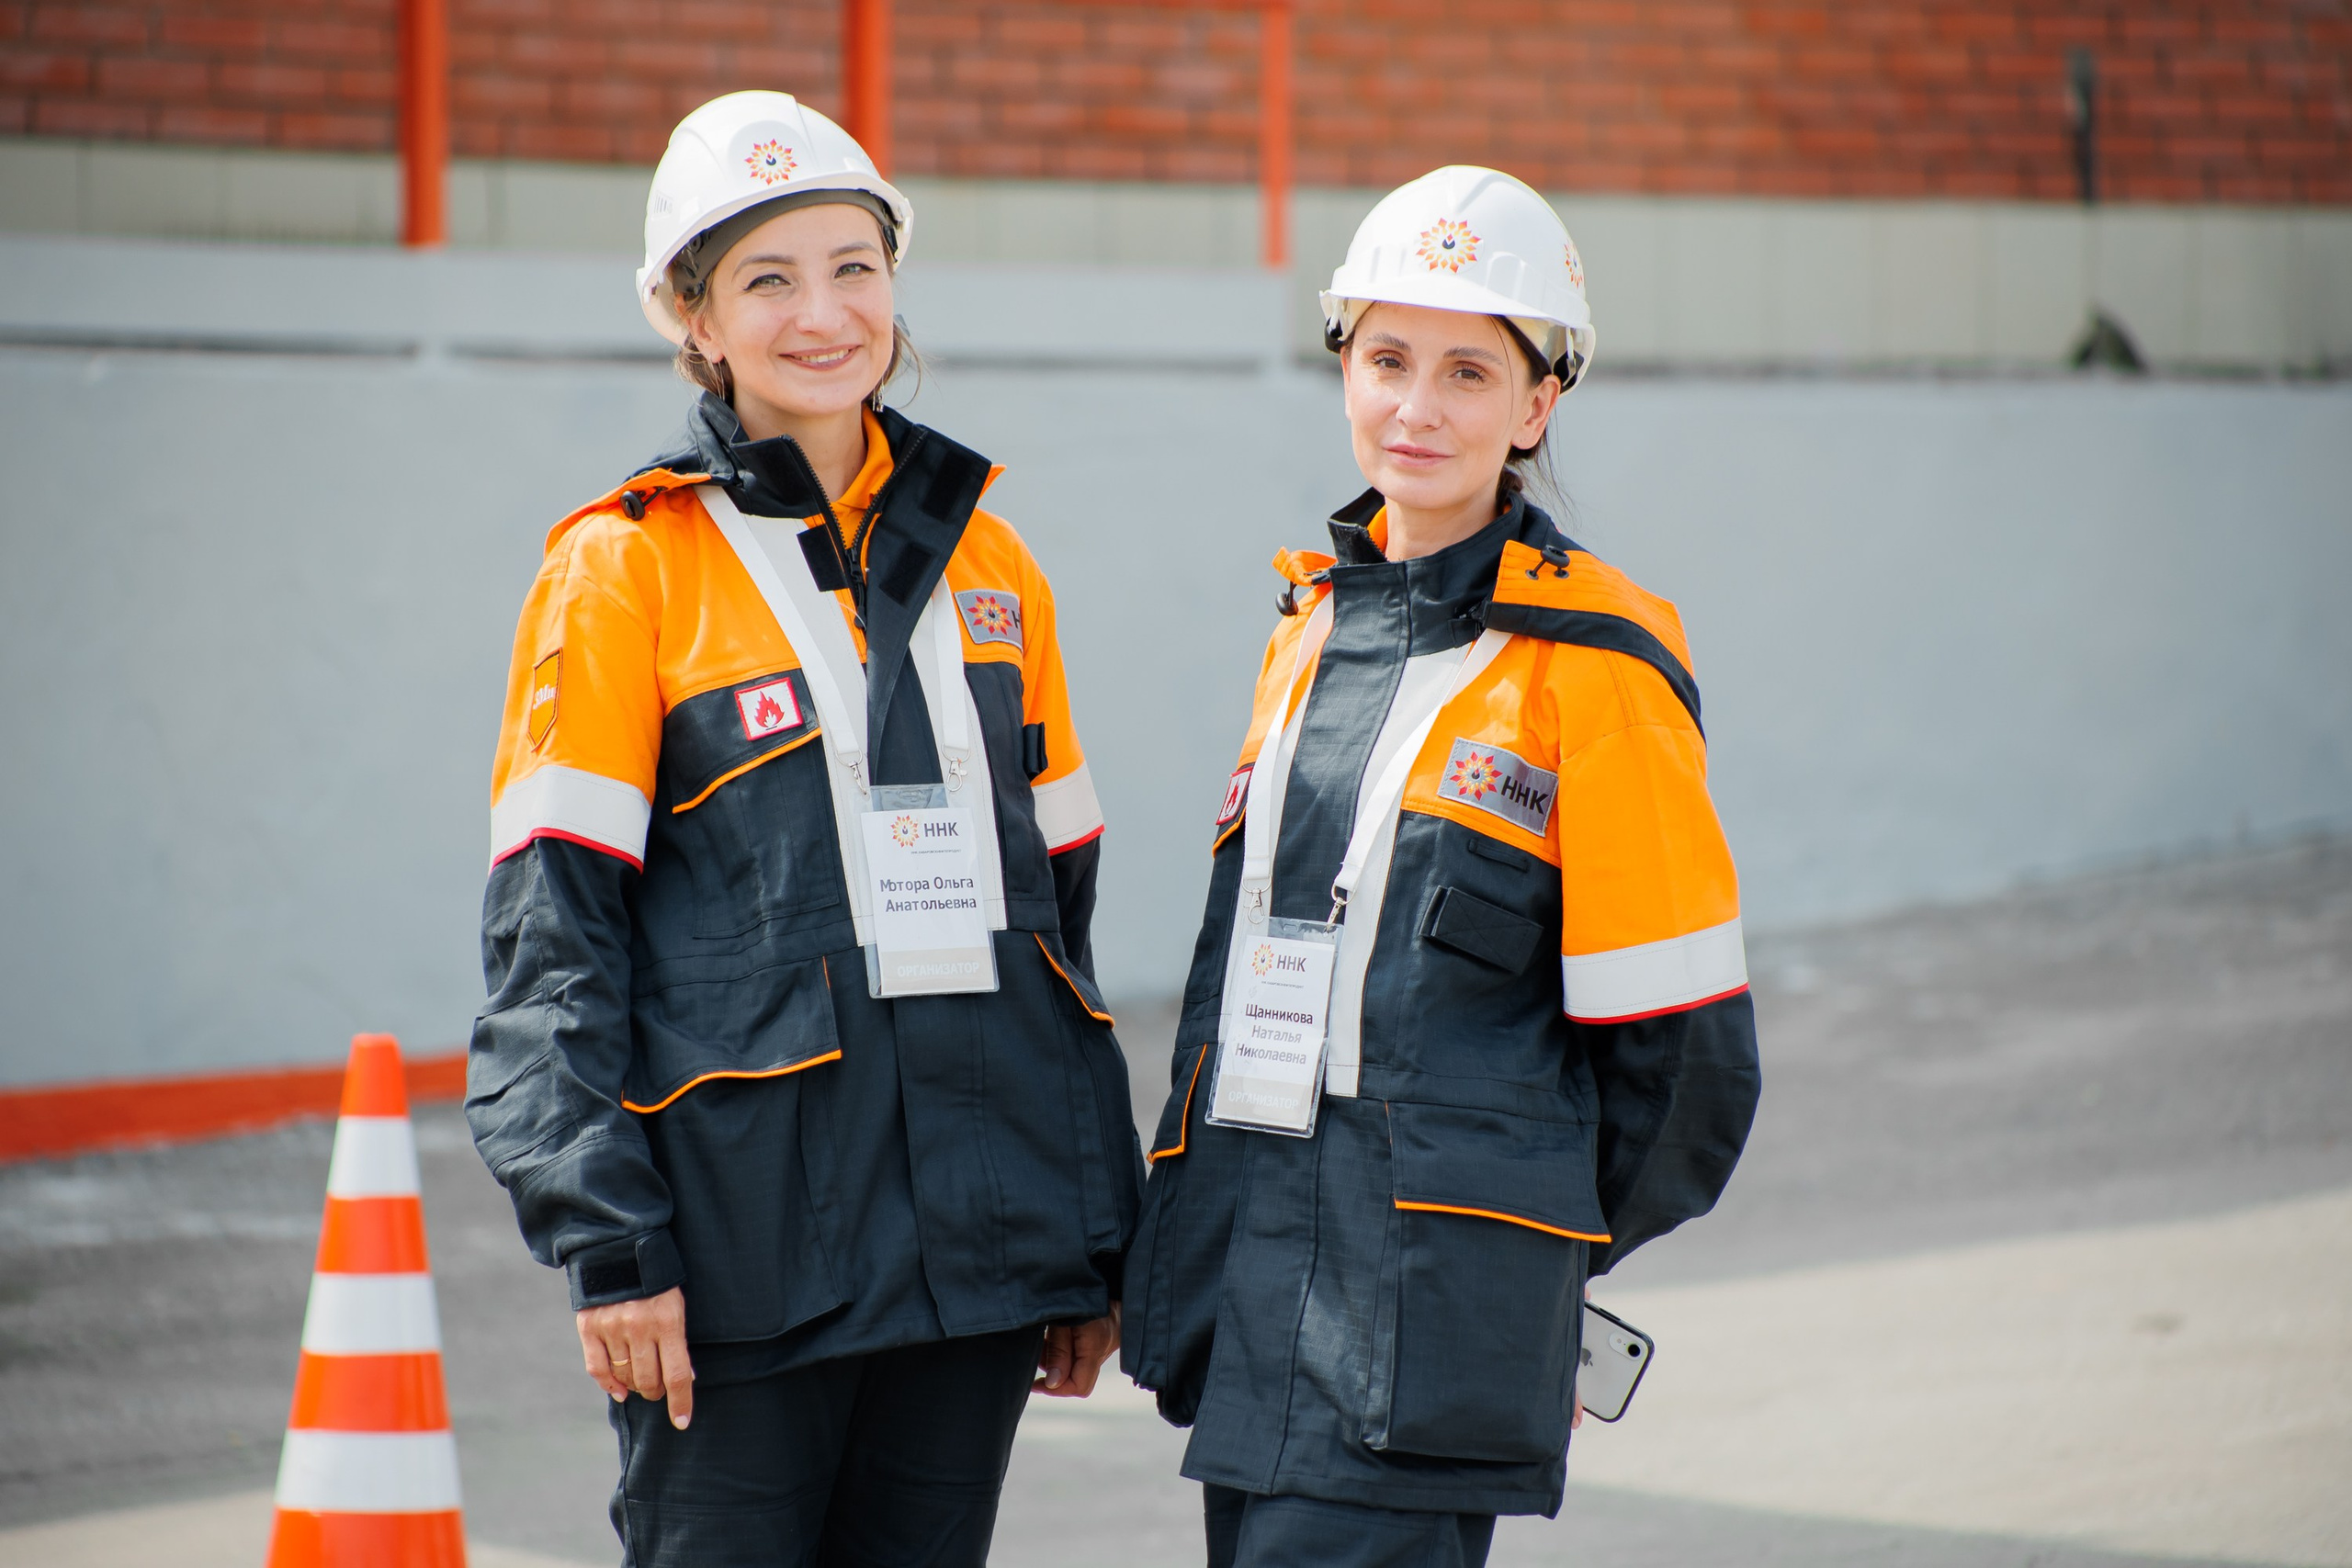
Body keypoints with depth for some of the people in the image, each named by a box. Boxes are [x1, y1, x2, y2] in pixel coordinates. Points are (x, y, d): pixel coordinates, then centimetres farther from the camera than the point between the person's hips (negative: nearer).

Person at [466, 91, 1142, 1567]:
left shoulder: (983, 560, 12)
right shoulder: (629, 569, -2)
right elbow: (551, 934, -6)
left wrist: (1099, 1237, 15)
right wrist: (606, 1243, -13)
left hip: (974, 1242, 4)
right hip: (743, 1260, -4)